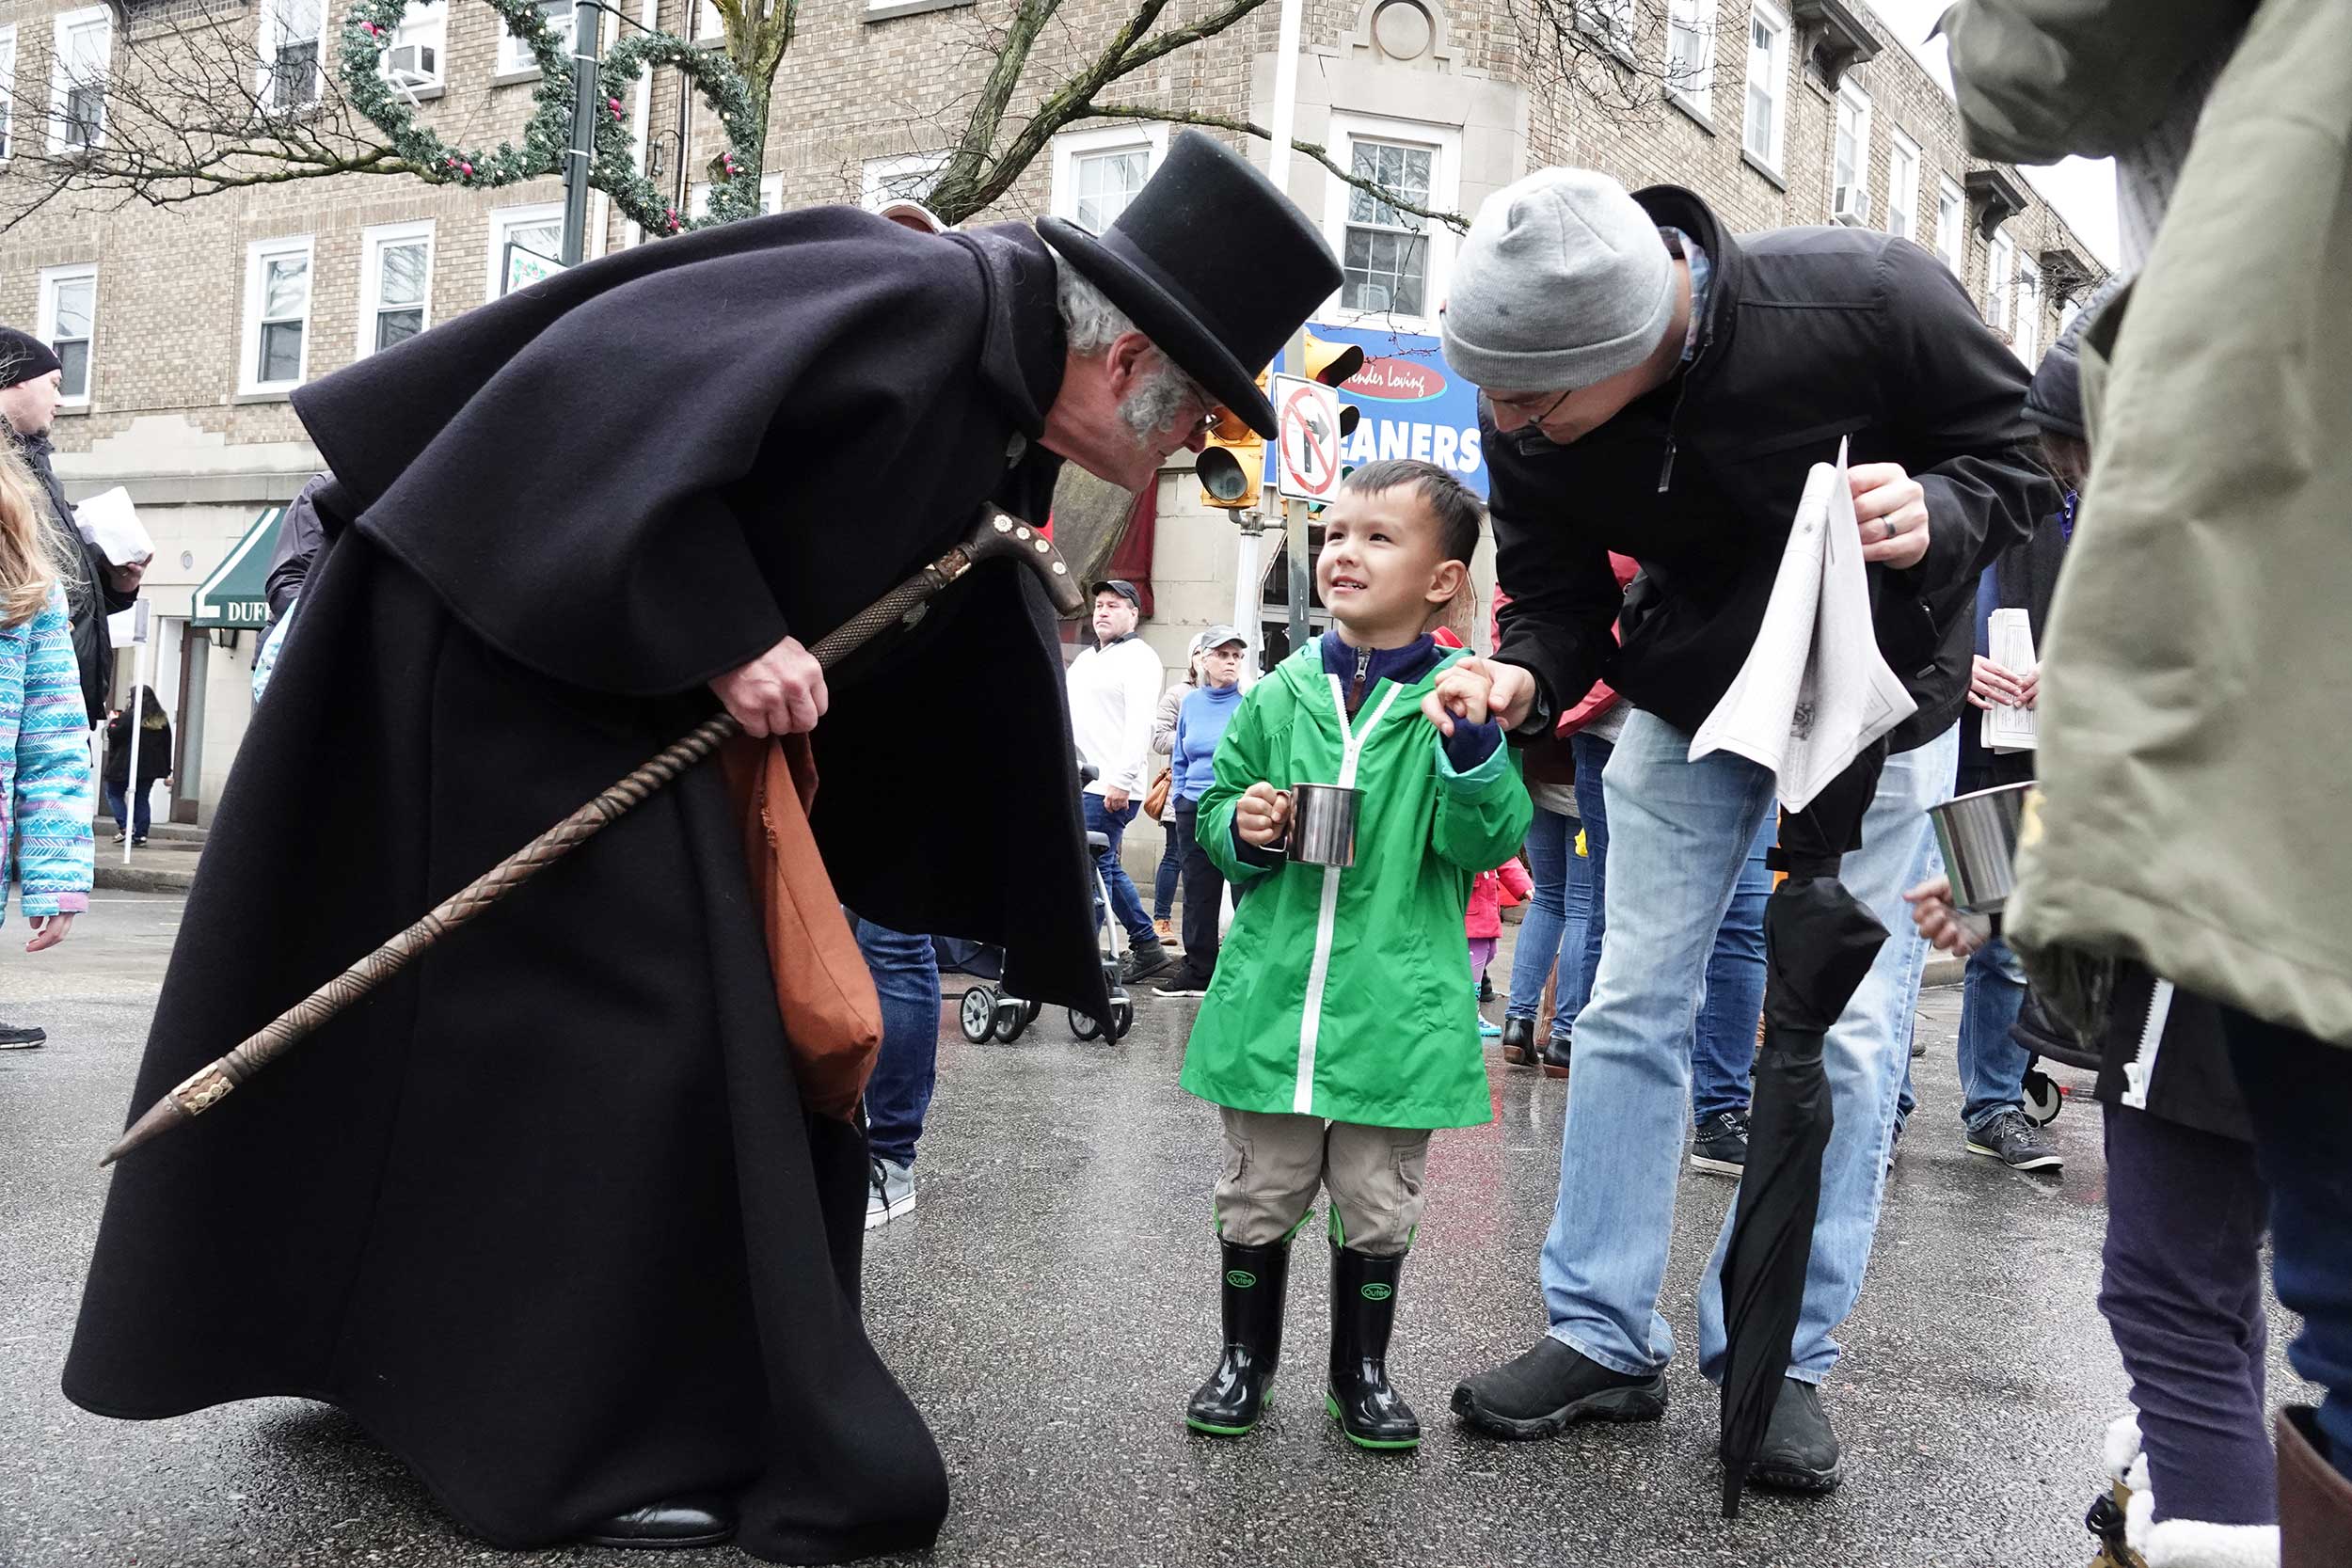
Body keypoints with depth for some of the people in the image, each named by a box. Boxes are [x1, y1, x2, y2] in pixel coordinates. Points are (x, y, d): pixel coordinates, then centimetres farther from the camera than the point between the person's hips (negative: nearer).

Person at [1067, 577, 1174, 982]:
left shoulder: (1138, 658, -6)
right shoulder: (1085, 659, 22)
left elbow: (1139, 723, -16)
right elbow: (1066, 716, 27)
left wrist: (1121, 780, -23)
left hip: (1111, 787, -9)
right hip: (1080, 783, 9)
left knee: (1093, 866, -8)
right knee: (1106, 867, 12)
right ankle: (1148, 946, 21)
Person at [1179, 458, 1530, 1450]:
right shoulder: (1278, 699, 4)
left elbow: (1488, 843, -8)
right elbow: (1215, 816, 15)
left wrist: (1472, 744, -22)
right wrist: (1243, 829, -7)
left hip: (1396, 1010, -2)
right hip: (1272, 997, 2)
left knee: (1378, 1207, 12)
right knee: (1258, 1197, 14)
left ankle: (1361, 1373, 32)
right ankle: (1245, 1359, 34)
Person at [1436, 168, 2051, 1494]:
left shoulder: (1865, 299, -33)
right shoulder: (1530, 425, -23)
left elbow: (2023, 445, -17)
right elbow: (1557, 591, -9)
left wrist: (1937, 515, -37)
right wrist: (1525, 676, -30)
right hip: (1687, 699, 2)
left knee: (1847, 1031, -2)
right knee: (1632, 1006, 0)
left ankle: (1786, 1356, 13)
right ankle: (1605, 1336, 12)